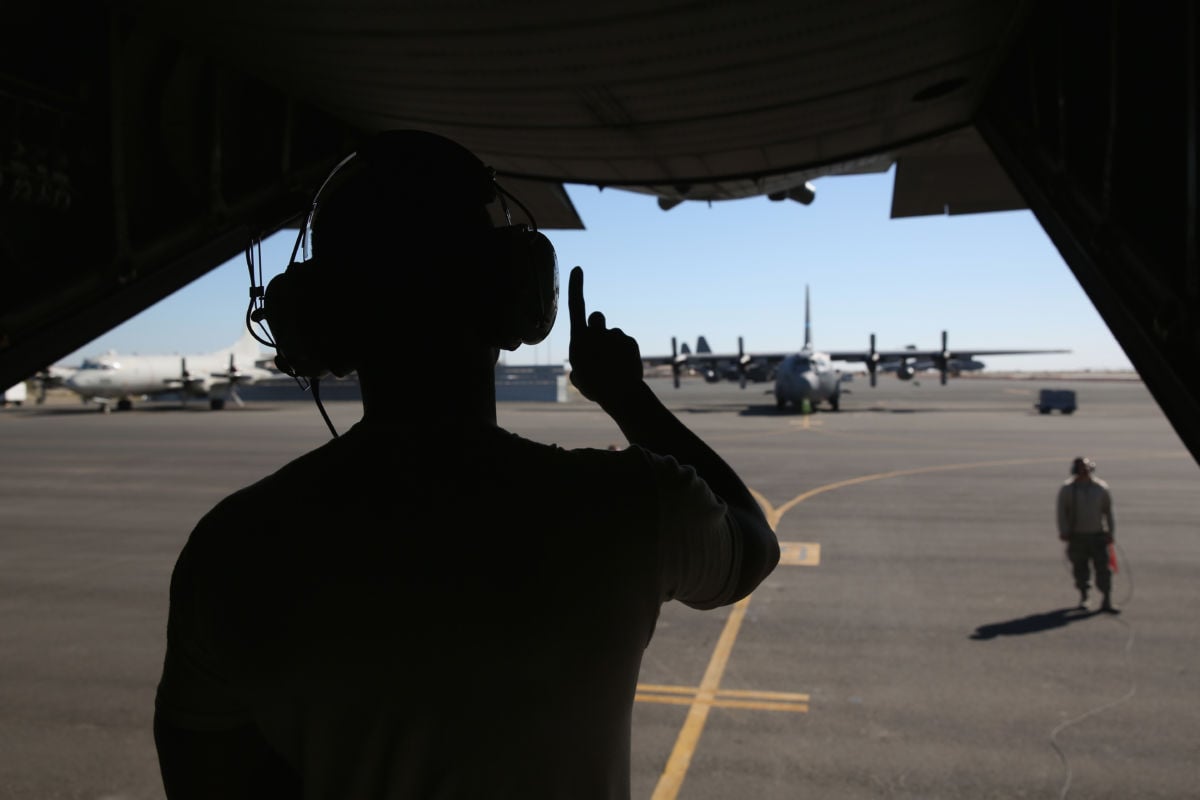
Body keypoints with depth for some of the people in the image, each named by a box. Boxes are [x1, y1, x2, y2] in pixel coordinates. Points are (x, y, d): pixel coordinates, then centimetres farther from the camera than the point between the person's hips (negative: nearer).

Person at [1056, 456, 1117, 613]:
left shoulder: (1102, 488, 4)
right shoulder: (1066, 489, 0)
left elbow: (1108, 512, 9)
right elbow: (1061, 512, 1)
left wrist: (1110, 533, 4)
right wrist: (1064, 532, -7)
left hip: (1098, 535, 1)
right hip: (1077, 536, -1)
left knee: (1103, 568, -4)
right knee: (1080, 568, 6)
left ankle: (1107, 601, 0)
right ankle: (1083, 596, 26)